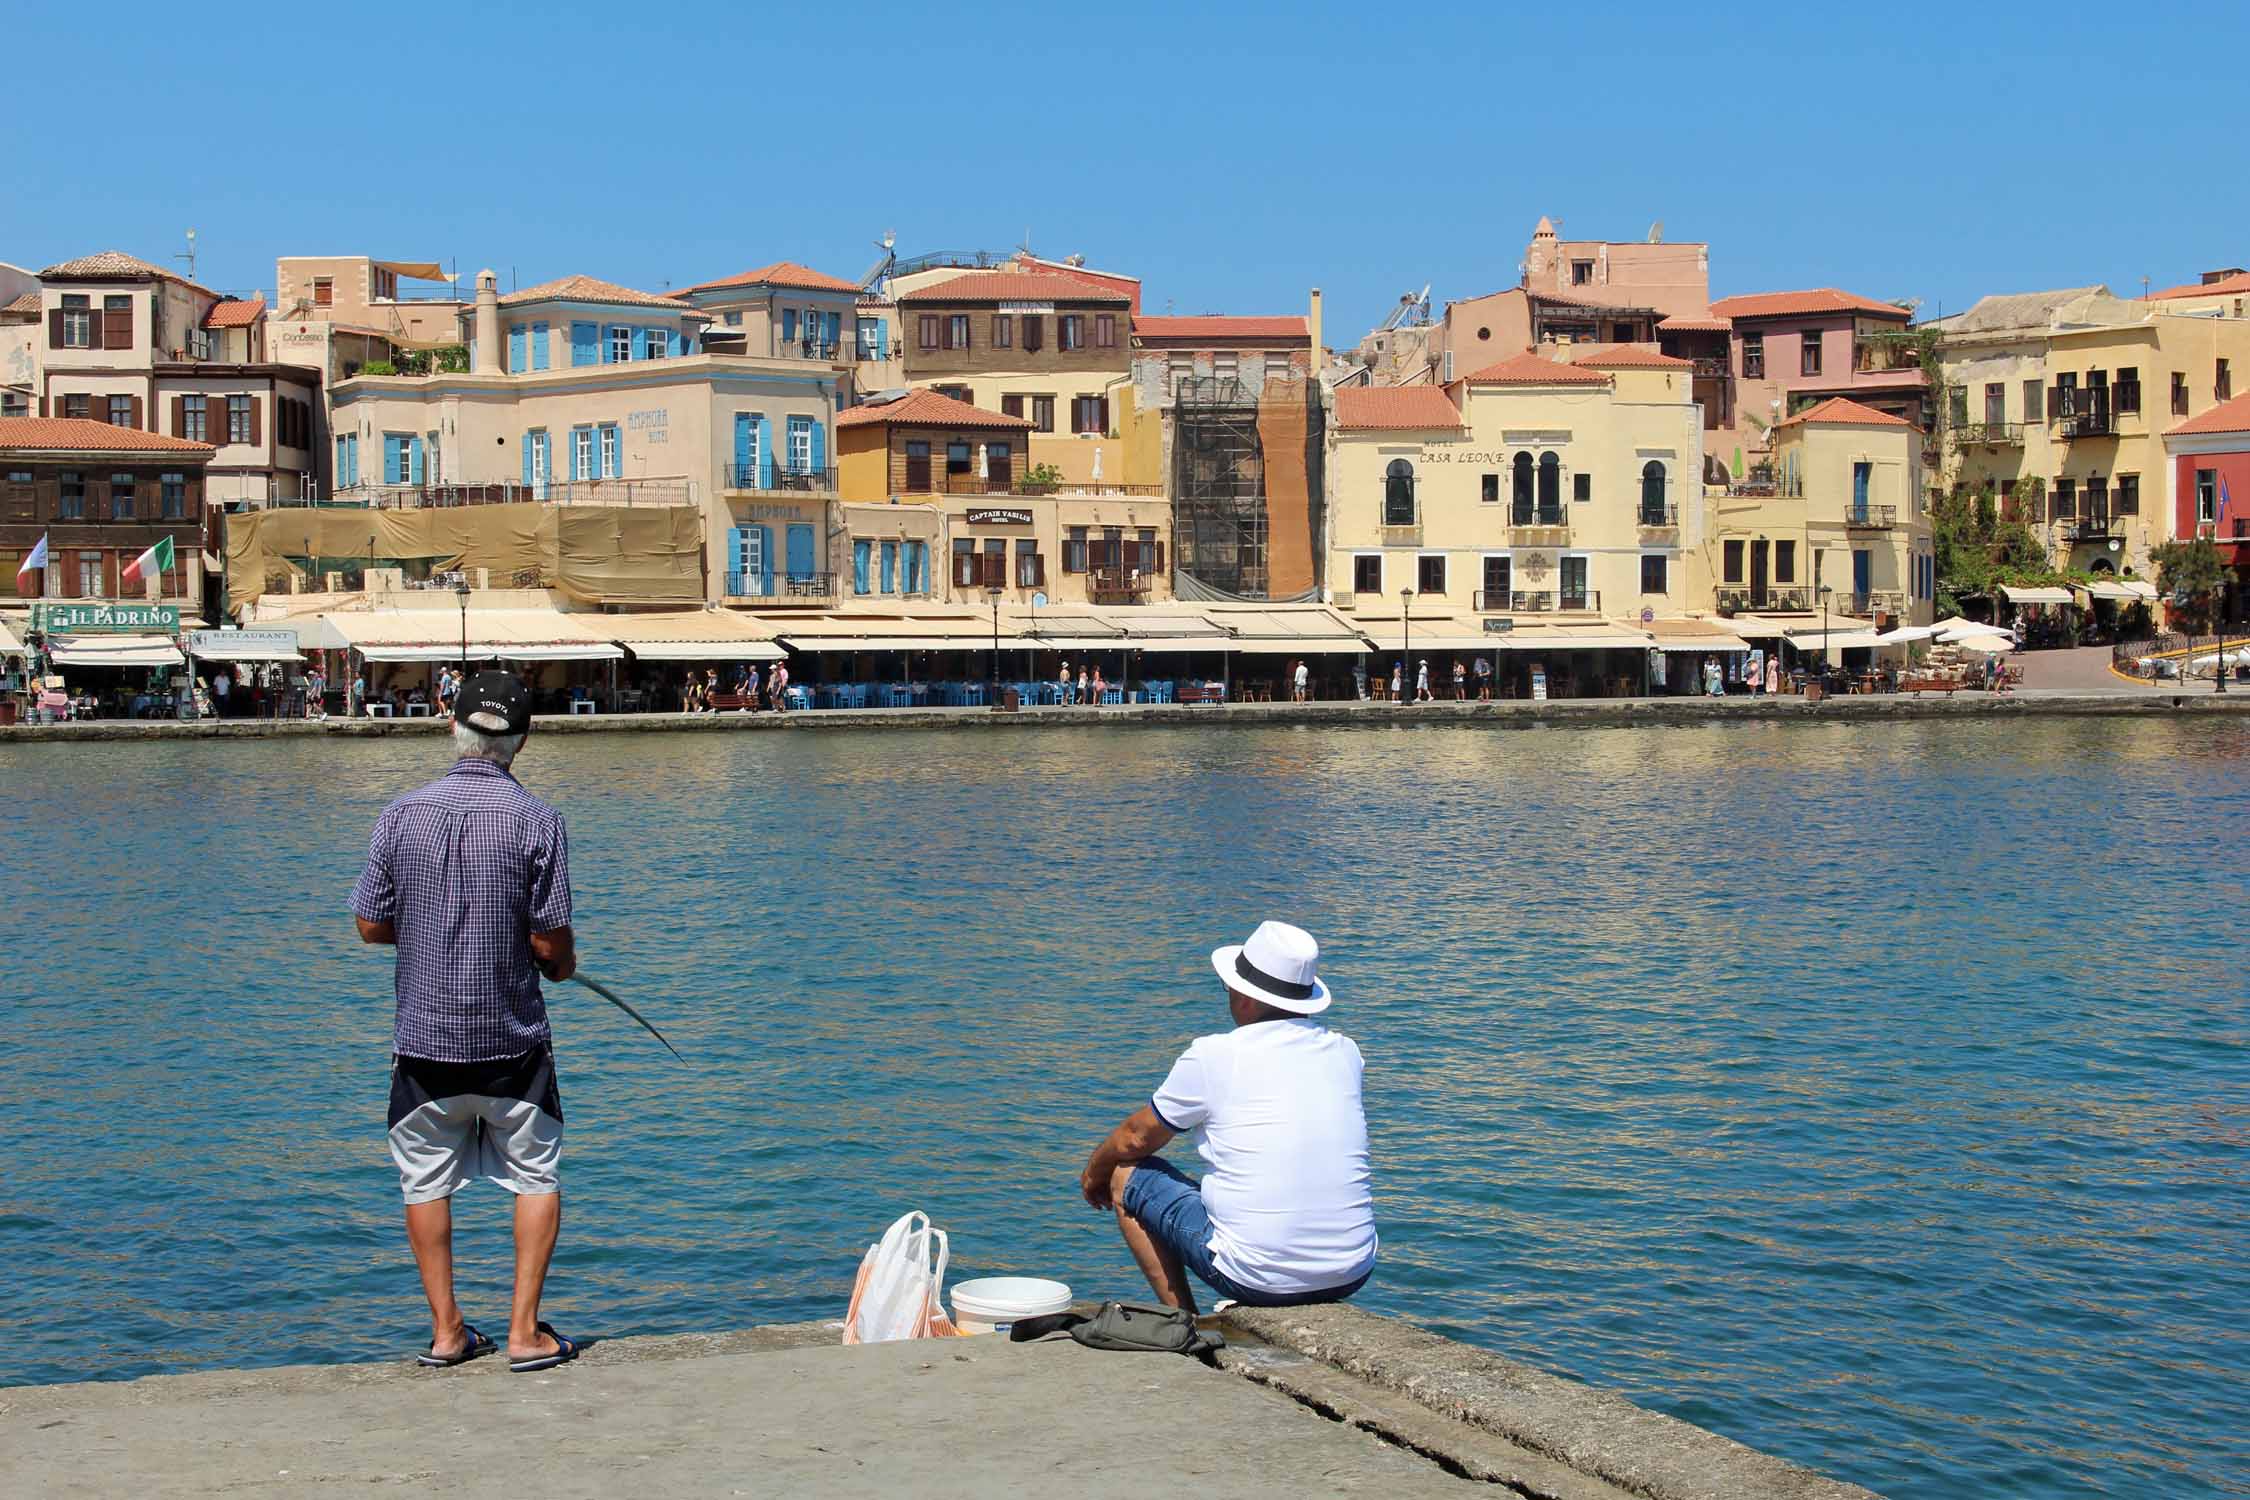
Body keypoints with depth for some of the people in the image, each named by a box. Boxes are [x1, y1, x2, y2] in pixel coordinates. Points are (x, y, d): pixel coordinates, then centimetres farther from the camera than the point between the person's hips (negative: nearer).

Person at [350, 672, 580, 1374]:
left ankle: (446, 1331, 16)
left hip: (423, 1037, 2)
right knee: (536, 1178, 12)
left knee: (426, 1183, 14)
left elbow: (371, 926, 2)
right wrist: (565, 964, 12)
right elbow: (550, 942, -11)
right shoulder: (535, 819, -11)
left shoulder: (401, 814, -3)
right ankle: (525, 1331, 8)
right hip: (513, 1039, -2)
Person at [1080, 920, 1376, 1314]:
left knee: (1127, 1177, 14)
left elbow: (1137, 1137, 9)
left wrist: (1094, 1170, 28)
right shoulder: (1344, 1052, 5)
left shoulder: (1213, 1056, -7)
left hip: (1259, 1277, -6)